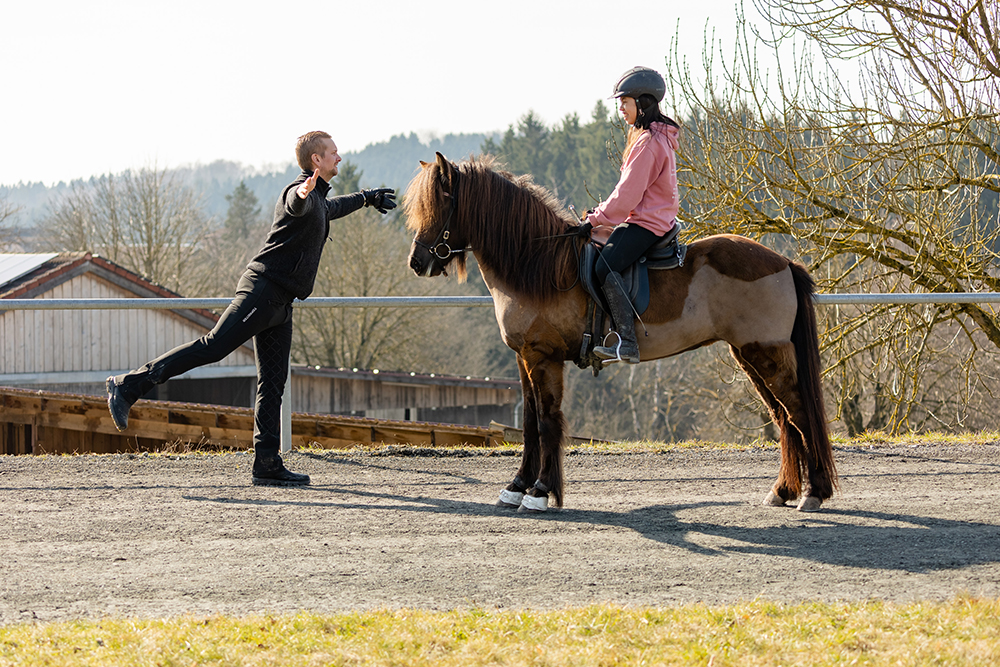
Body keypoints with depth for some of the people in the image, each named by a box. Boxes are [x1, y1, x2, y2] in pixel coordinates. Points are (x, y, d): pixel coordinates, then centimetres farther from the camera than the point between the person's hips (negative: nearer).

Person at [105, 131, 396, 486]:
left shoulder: (319, 202, 25)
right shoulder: (301, 192, -6)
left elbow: (331, 207, 51)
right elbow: (296, 204, -33)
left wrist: (368, 198, 66)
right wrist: (303, 193, -57)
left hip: (280, 303, 10)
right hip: (263, 289, -10)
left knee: (272, 384, 4)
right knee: (212, 346, -19)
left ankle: (267, 464, 2)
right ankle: (129, 385, -20)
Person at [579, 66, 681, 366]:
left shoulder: (648, 141, -16)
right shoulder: (659, 137, 18)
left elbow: (628, 192, -19)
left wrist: (595, 219, -12)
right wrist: (603, 212, 15)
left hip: (647, 223, -11)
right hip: (658, 218, 11)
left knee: (606, 266, -25)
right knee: (602, 256, 16)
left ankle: (627, 343, -32)